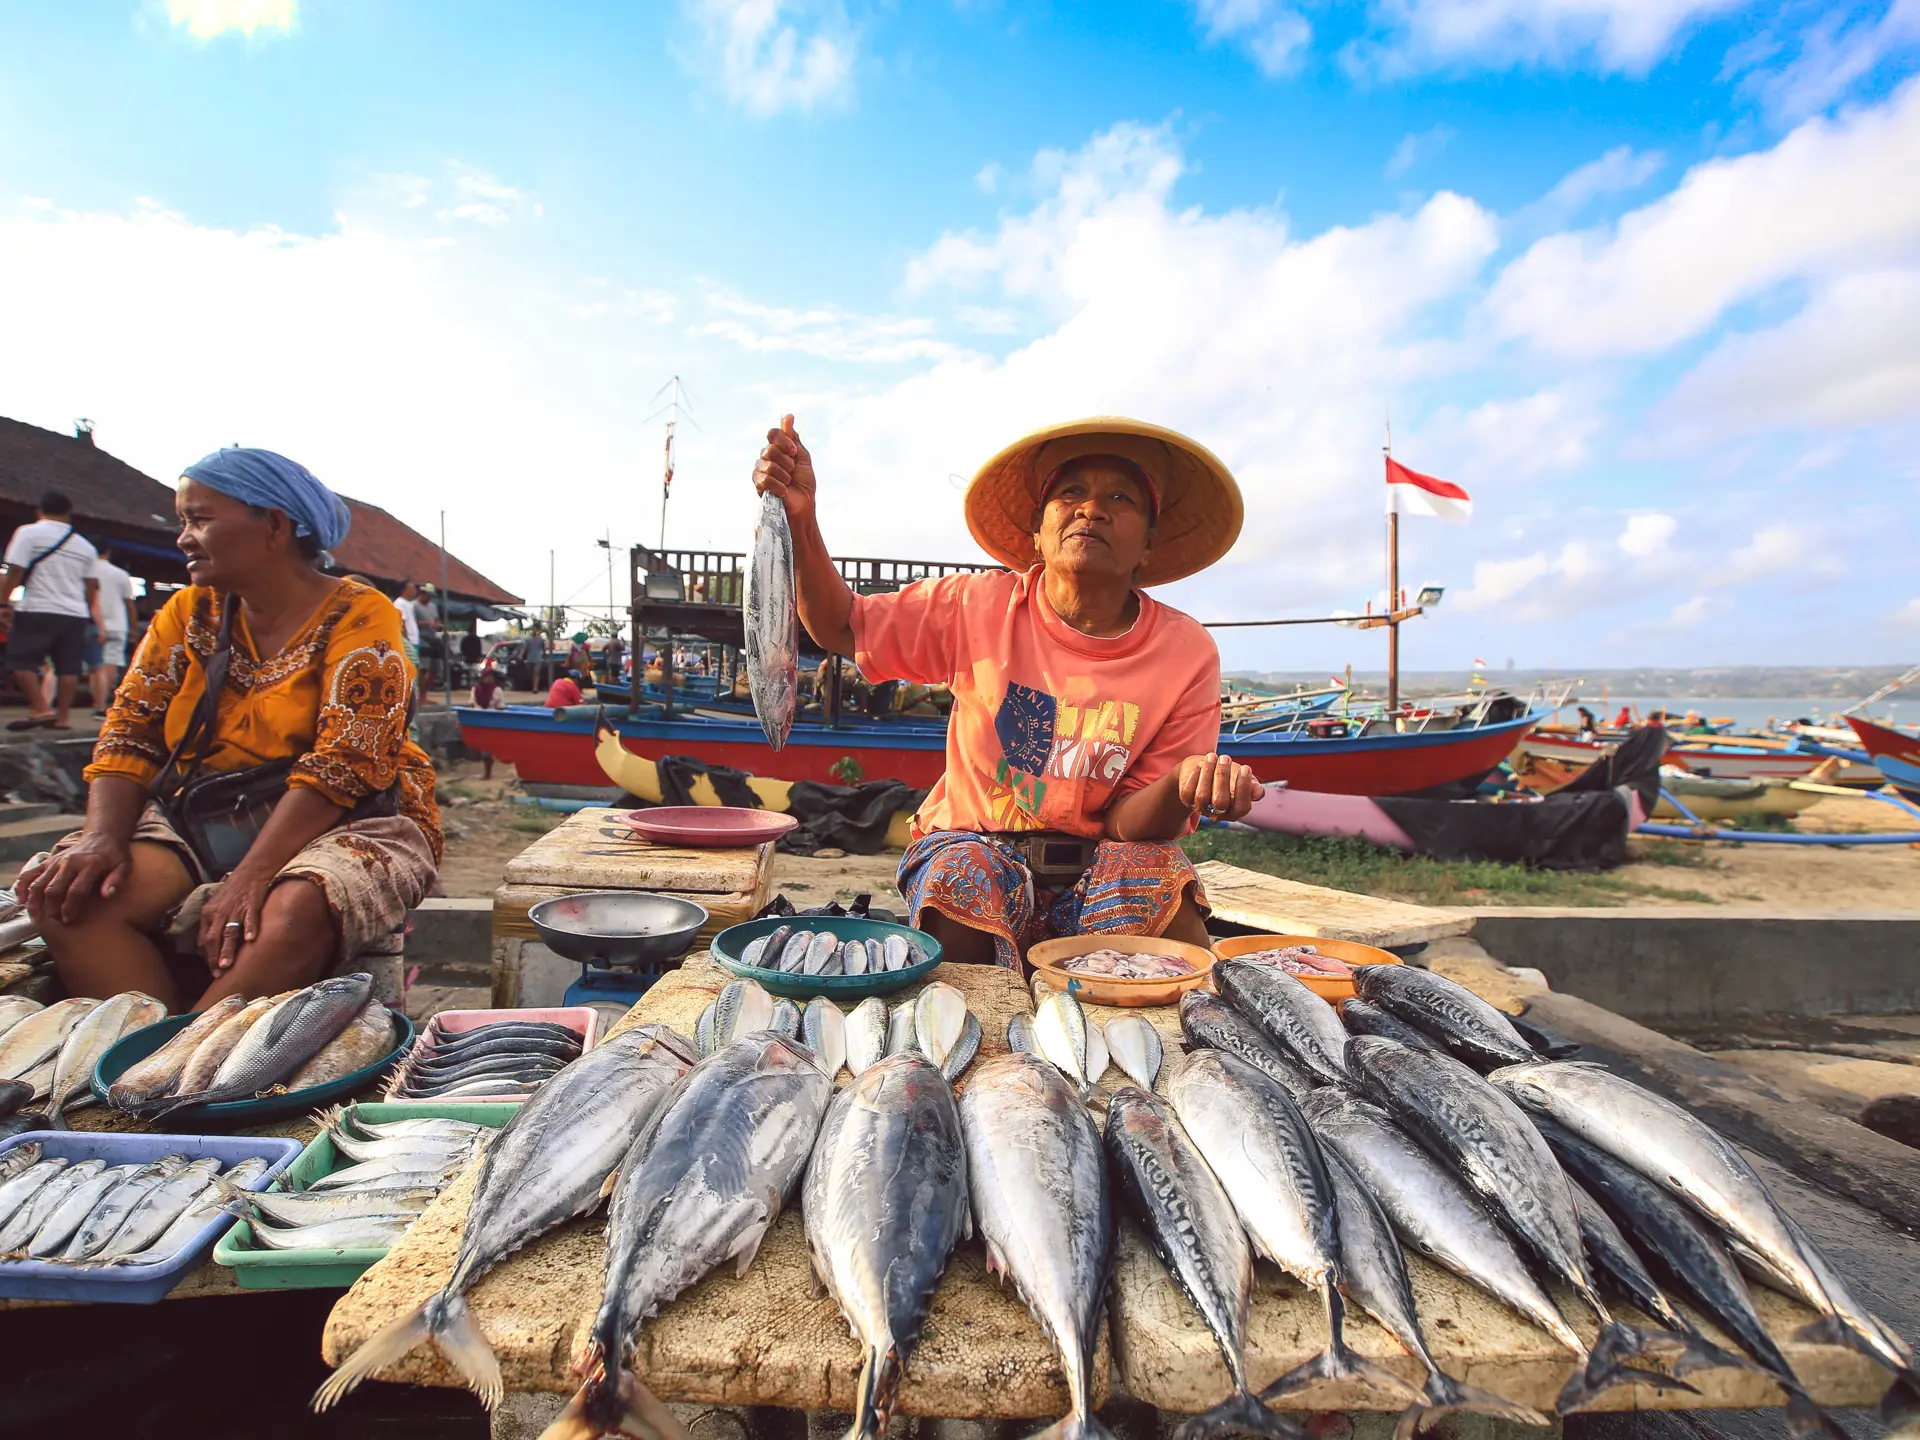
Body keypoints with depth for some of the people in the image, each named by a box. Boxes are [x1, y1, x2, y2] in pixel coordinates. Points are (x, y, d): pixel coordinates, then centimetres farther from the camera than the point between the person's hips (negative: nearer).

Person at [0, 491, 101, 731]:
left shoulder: (29, 533, -1)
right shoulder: (85, 545, 14)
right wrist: (93, 619, 26)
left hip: (37, 611, -5)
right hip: (75, 614, 5)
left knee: (21, 660, 1)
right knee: (68, 666, 4)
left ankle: (41, 710, -10)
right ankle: (62, 717, 4)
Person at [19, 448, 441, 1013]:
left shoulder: (358, 618, -9)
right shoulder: (188, 615, 11)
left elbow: (342, 766, -19)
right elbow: (129, 735, 5)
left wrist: (251, 876, -27)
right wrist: (103, 836, -13)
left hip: (347, 825, -6)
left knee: (297, 909, -35)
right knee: (62, 894, -17)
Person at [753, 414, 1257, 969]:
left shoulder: (1188, 654, -10)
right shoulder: (982, 607, -7)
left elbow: (1127, 822, -10)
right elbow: (842, 627, 1)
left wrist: (1186, 783, -34)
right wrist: (800, 519, -16)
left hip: (1096, 861, 1)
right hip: (973, 842, 0)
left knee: (1157, 868, -30)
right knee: (959, 875, -33)